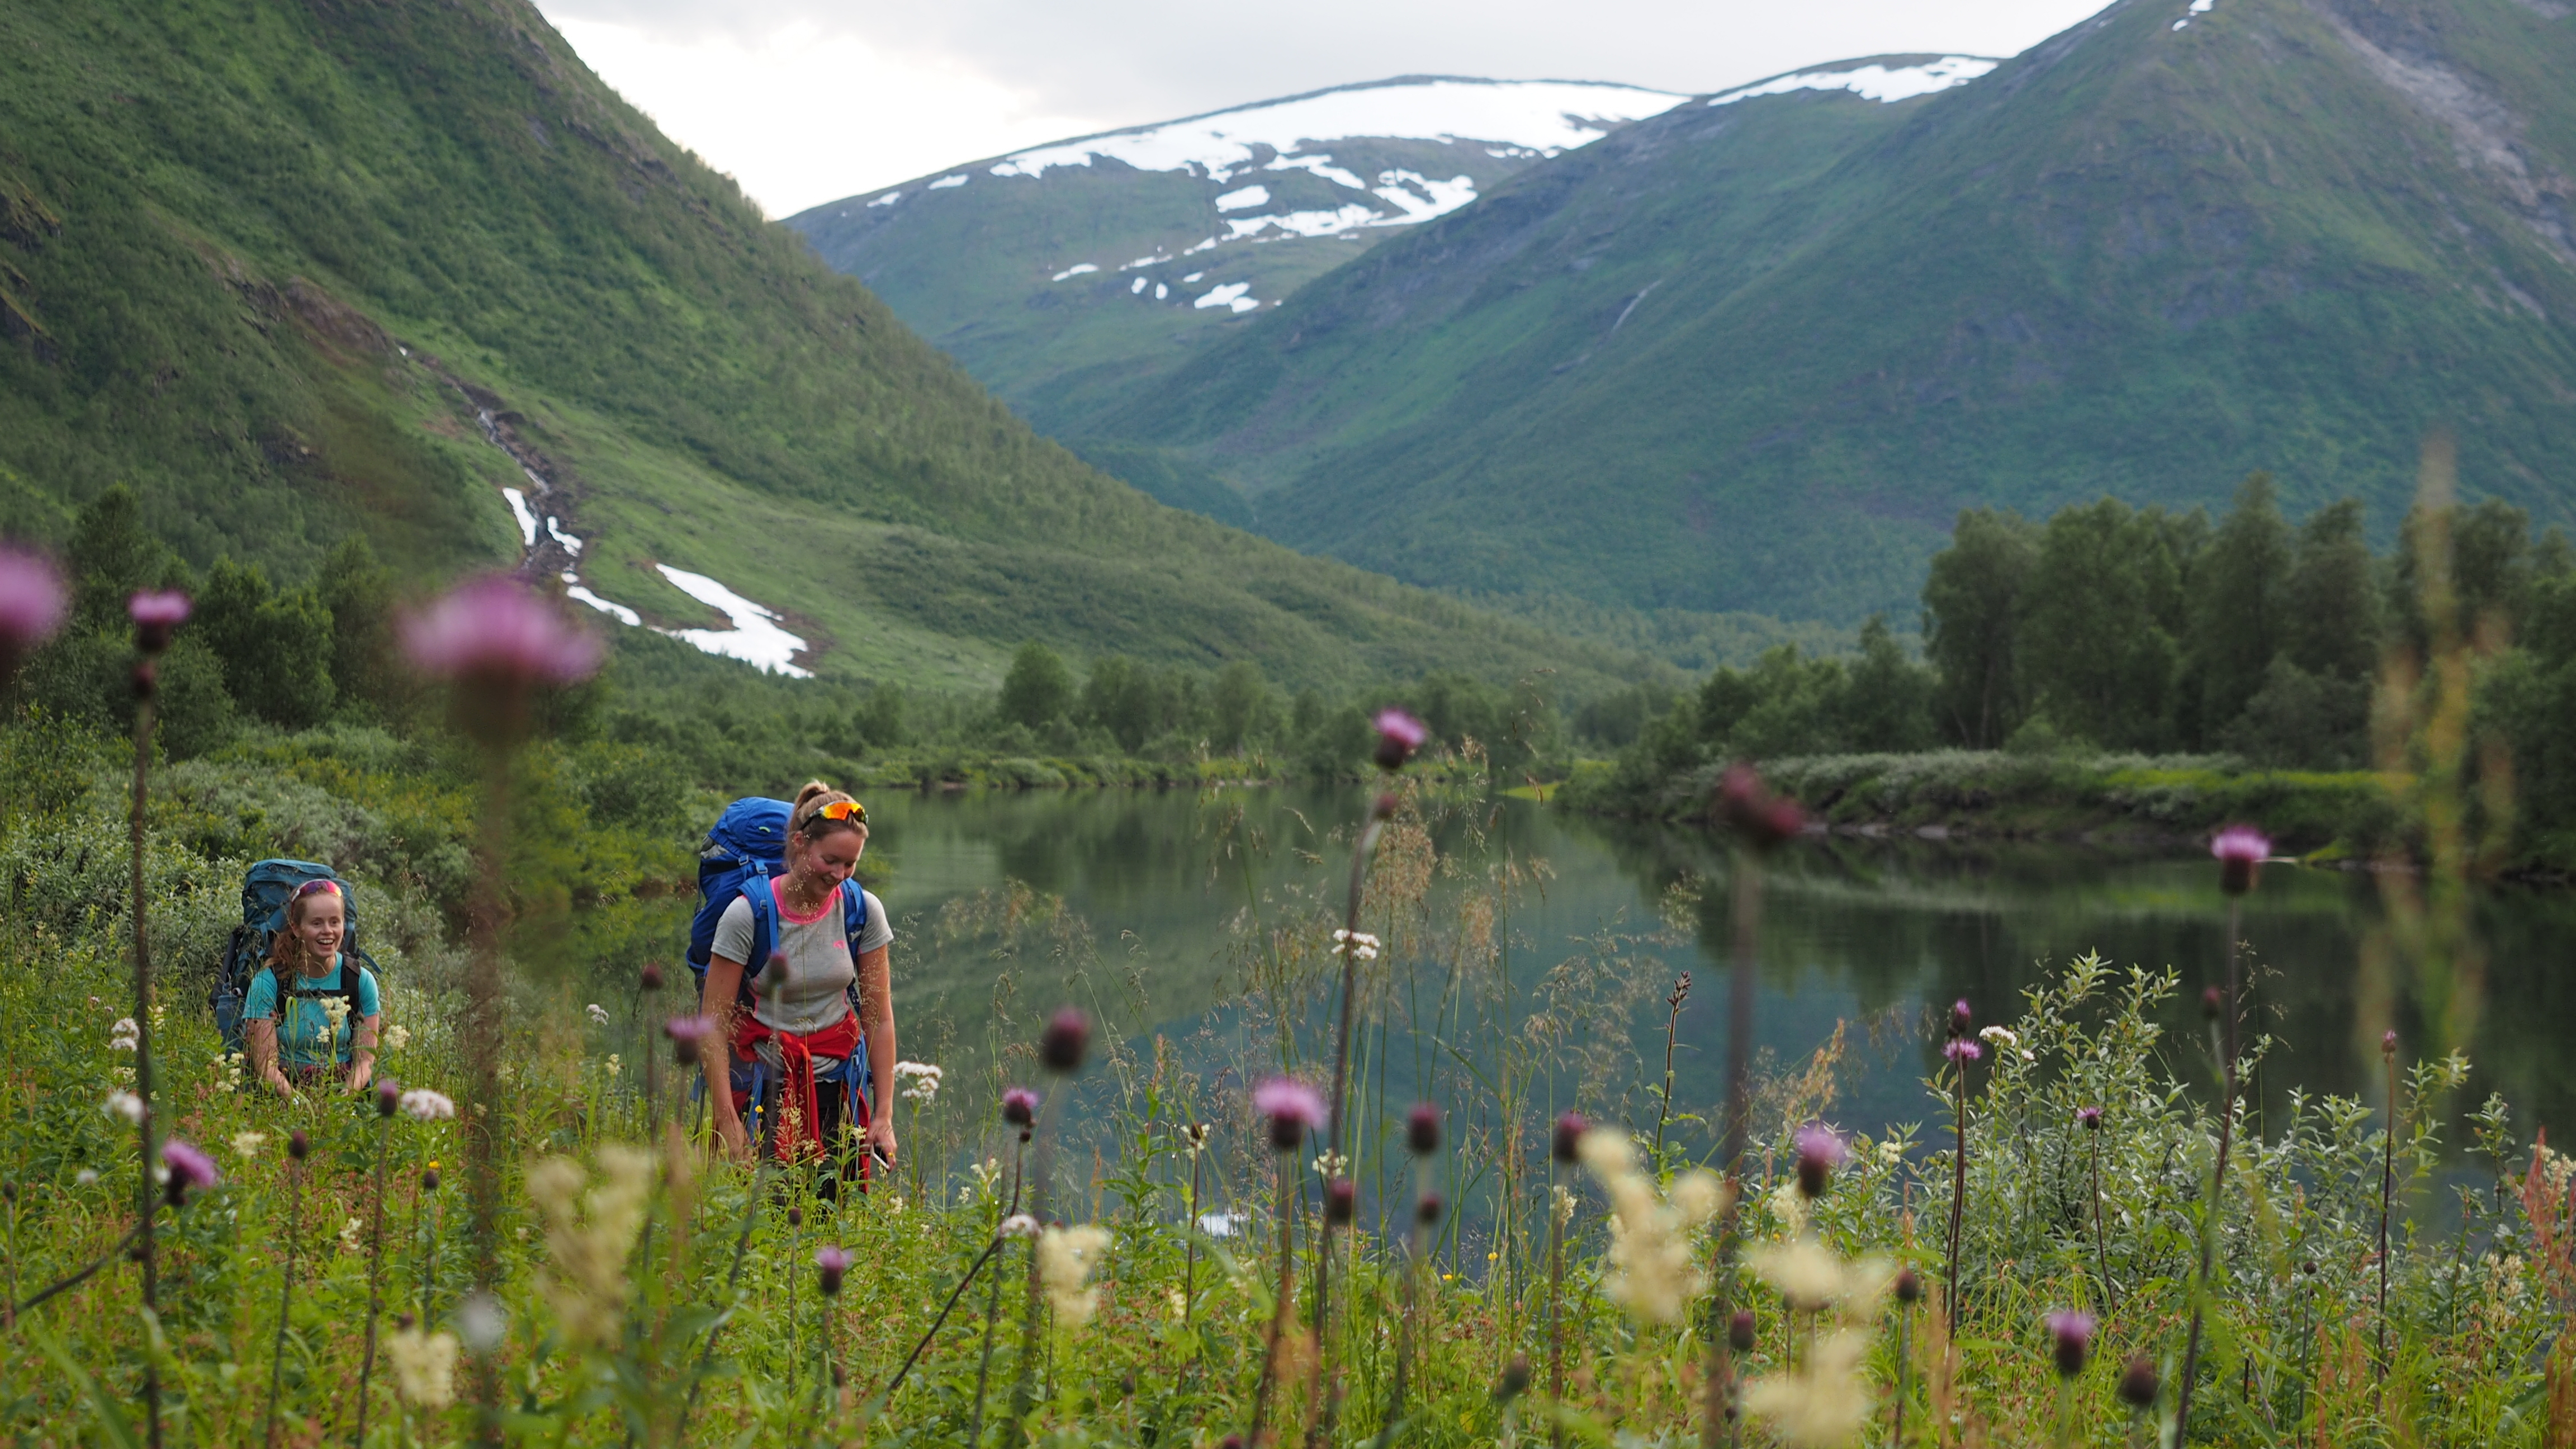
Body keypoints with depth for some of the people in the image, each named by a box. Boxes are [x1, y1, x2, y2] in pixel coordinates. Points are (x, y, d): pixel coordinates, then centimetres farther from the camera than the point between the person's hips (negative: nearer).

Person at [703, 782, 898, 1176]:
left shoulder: (864, 910, -5)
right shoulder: (747, 914, -14)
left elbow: (879, 1020, 0)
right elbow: (714, 1025, -13)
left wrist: (884, 1116, -3)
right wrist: (728, 1122, -18)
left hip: (836, 1082, 2)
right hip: (763, 1080, -2)